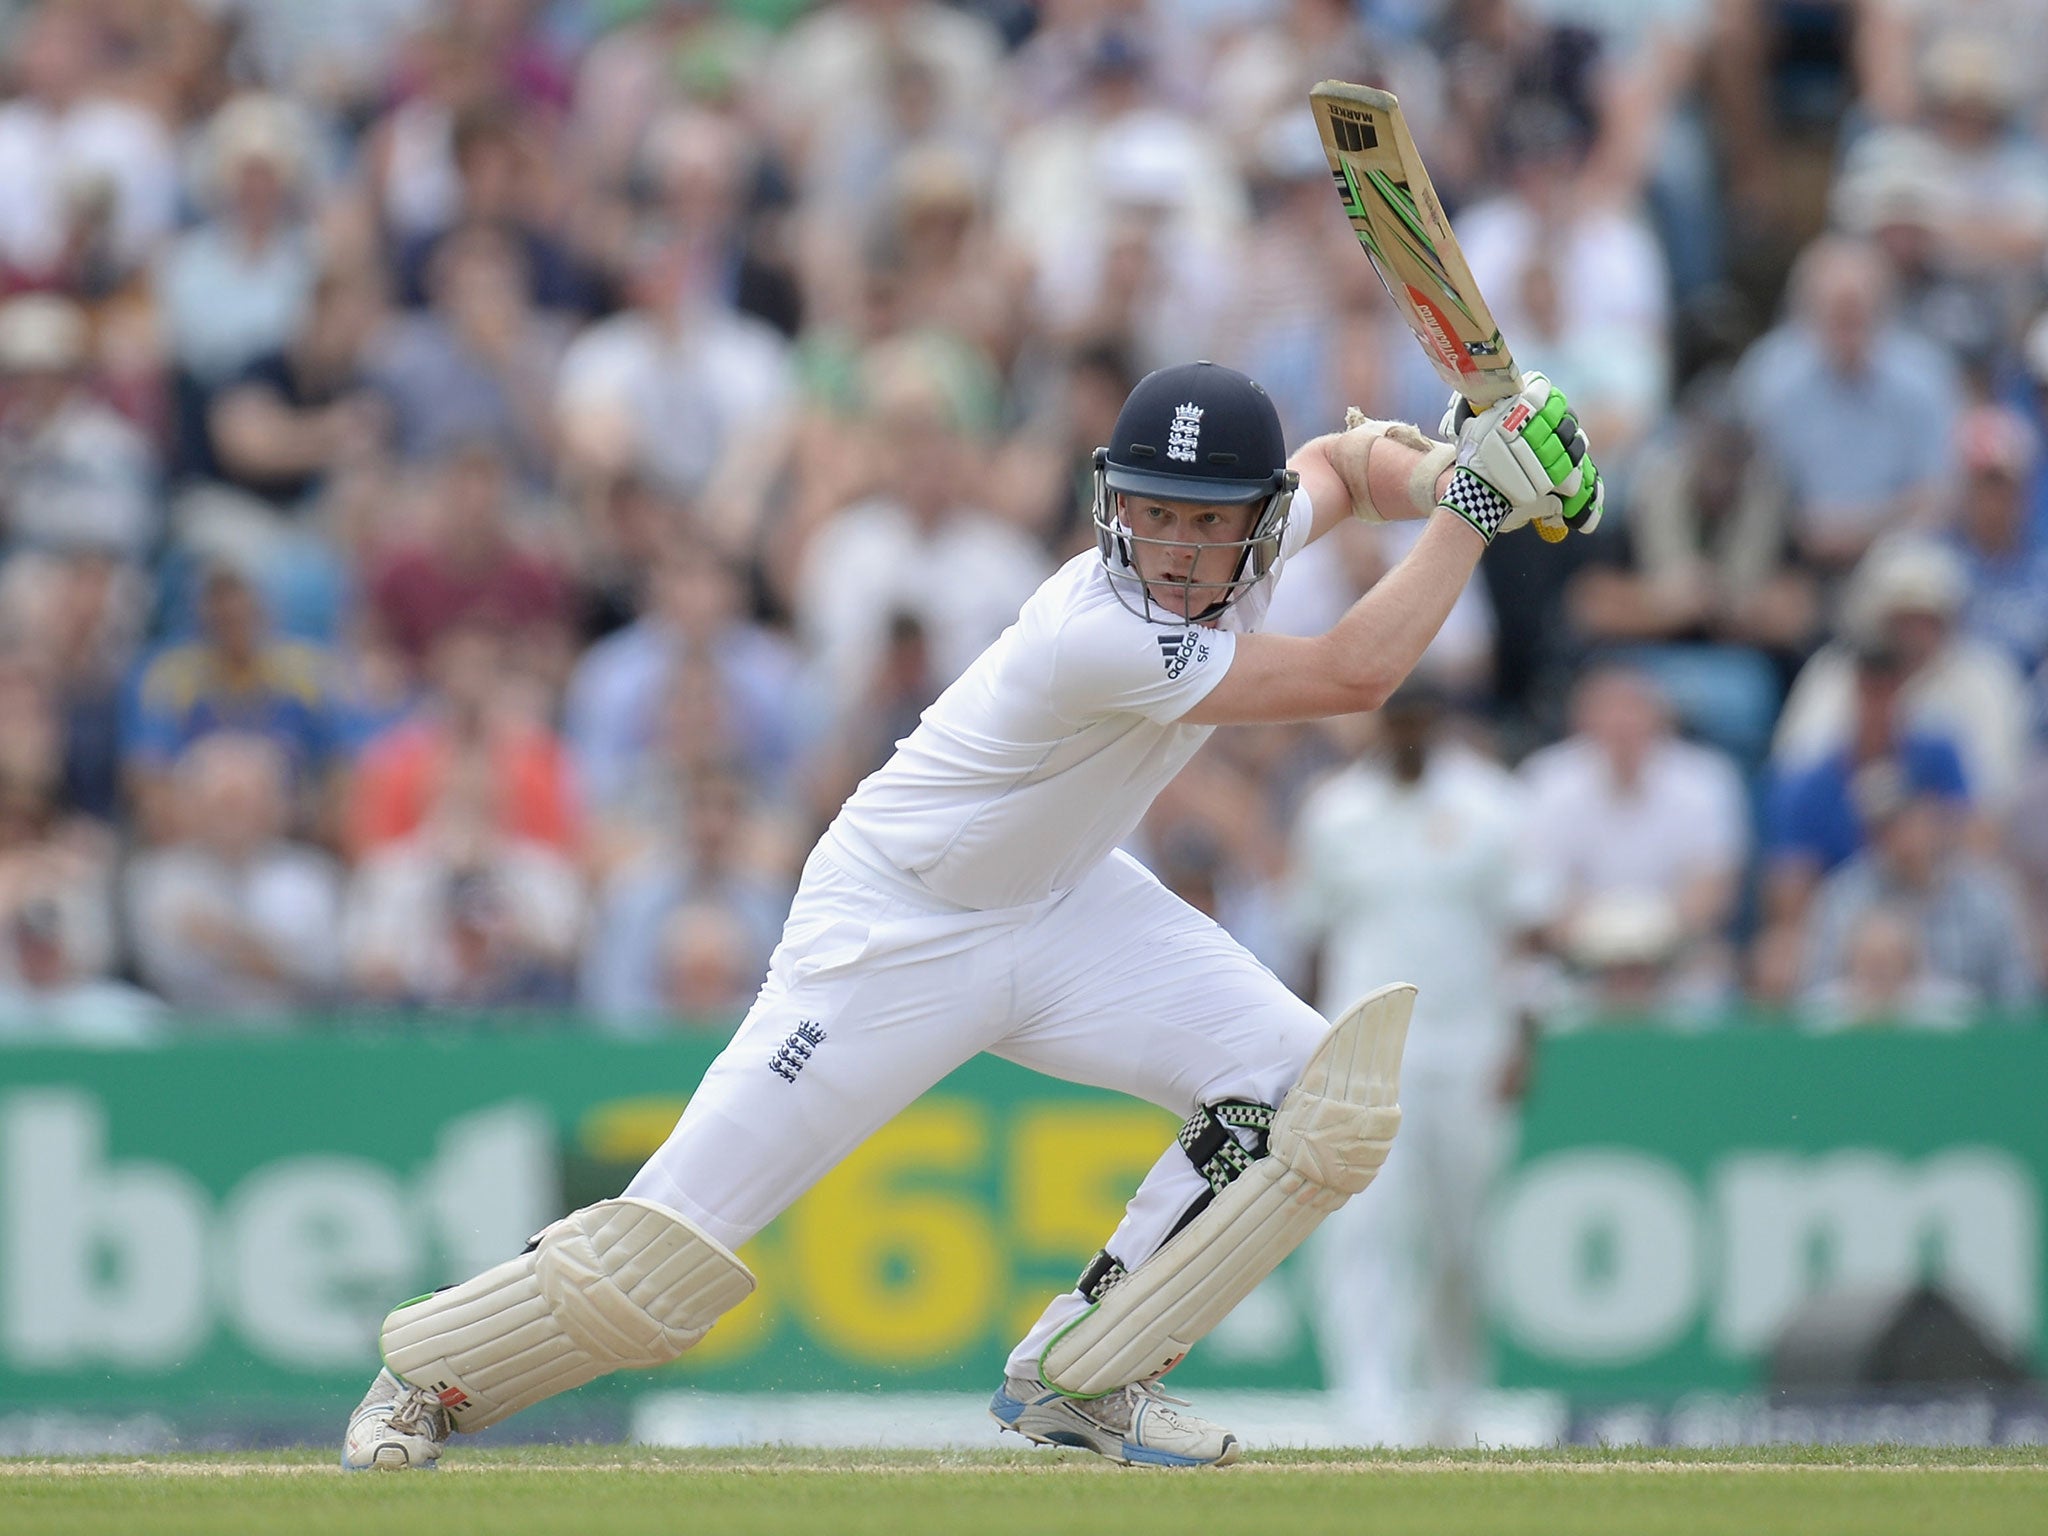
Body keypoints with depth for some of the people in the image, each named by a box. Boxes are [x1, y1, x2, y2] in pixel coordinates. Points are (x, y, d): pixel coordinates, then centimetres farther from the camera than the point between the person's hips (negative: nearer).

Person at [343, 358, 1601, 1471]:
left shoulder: (1255, 534, -11)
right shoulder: (1099, 635, -36)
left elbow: (1348, 457, 13)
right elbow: (1353, 676, -32)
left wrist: (1434, 474, -10)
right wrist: (1471, 509, -26)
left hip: (1064, 902, 8)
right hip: (897, 921, -8)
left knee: (1301, 1088, -11)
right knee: (677, 1237, -10)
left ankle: (1077, 1379, 0)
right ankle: (427, 1378, 14)